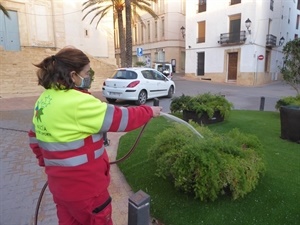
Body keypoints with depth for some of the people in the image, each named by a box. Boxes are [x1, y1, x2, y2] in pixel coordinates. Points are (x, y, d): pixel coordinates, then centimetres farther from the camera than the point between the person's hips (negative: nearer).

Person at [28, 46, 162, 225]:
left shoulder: (45, 99, 3)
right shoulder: (77, 103, -25)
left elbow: (35, 137, 13)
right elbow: (119, 118, -20)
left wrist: (47, 162, 22)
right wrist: (149, 111, -6)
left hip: (60, 183, 8)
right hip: (84, 186, -8)